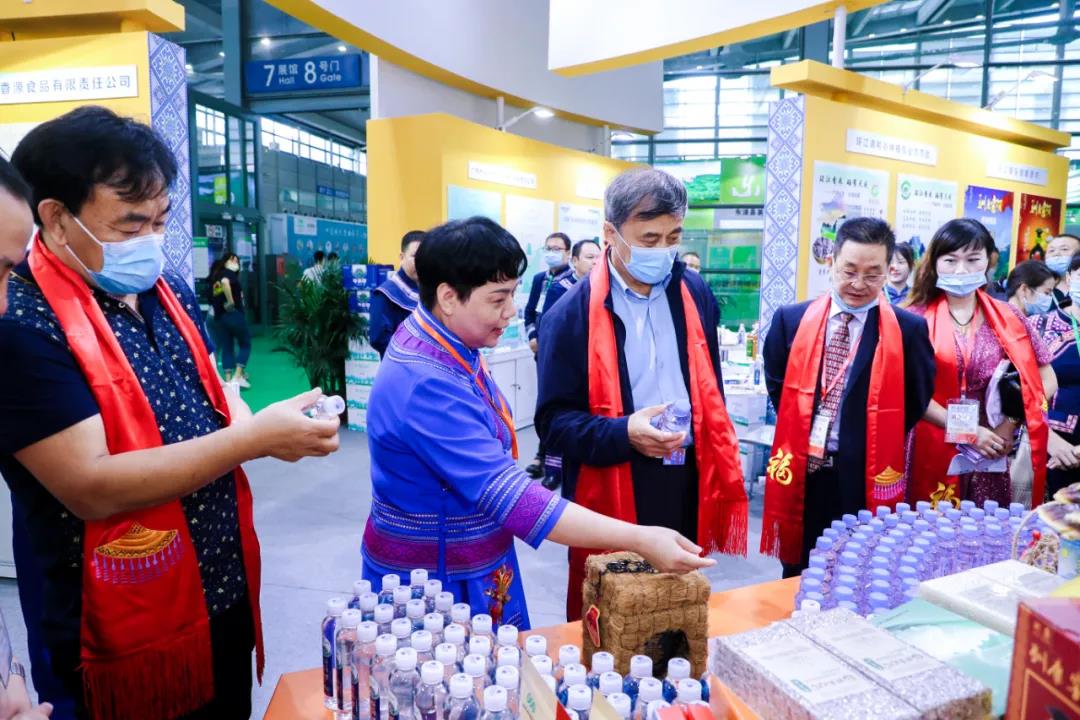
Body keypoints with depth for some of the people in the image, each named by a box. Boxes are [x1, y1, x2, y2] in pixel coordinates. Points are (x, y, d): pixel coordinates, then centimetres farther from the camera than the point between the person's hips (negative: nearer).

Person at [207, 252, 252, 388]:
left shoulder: (215, 276, 18)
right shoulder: (229, 273, -5)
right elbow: (225, 282, -28)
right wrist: (231, 302, -21)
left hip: (219, 317, 7)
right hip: (234, 314, -7)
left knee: (227, 348, 9)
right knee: (245, 344, 5)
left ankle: (228, 380, 7)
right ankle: (238, 377, -3)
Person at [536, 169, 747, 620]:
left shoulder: (695, 294, 5)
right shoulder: (573, 313, -10)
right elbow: (553, 421, -9)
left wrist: (722, 478, 13)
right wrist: (623, 434, -24)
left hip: (687, 485, 4)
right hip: (610, 496, -4)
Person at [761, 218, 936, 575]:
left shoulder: (909, 329, -4)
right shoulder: (791, 320, 0)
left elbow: (916, 403, 2)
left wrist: (877, 447, -1)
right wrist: (804, 434, 3)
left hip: (867, 481, -1)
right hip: (801, 474, 2)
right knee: (797, 579, 16)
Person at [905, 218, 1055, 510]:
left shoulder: (1007, 318, 5)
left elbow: (1046, 381, 8)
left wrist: (1010, 423, -6)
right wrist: (969, 432, -12)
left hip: (990, 456, 2)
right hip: (932, 452, -2)